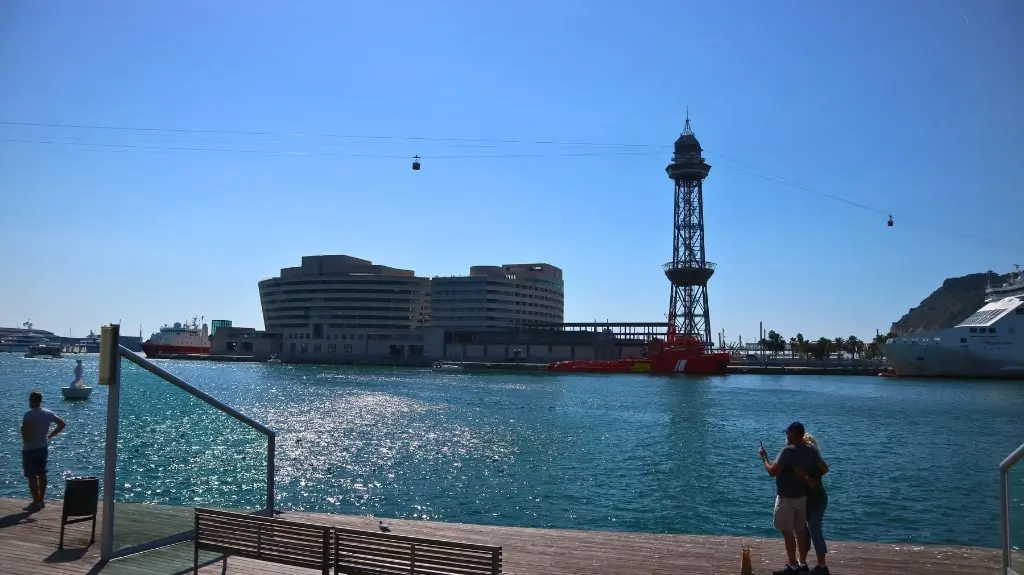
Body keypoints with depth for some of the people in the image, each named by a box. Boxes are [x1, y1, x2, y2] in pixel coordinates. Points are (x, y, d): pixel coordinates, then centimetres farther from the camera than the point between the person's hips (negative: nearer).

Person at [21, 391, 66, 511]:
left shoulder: (29, 414, -16)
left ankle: (35, 503, 1)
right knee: (42, 474, 13)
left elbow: (24, 429, -30)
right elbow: (62, 423, 10)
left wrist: (25, 441, -12)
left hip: (30, 449, -7)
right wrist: (50, 435, 12)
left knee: (32, 476, -1)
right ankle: (41, 501, 20)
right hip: (43, 448, 7)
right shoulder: (48, 413, 4)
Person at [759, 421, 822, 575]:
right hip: (802, 496, 7)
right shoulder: (811, 452, 1)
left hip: (787, 498, -7)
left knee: (787, 531, 2)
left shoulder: (788, 451, -22)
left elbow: (772, 471, -25)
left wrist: (764, 458, -9)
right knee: (800, 530, 15)